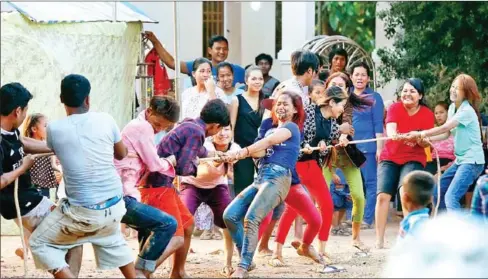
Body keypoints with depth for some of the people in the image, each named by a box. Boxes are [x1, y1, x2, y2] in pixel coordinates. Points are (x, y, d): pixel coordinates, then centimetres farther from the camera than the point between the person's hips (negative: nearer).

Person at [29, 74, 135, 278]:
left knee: (40, 244, 12)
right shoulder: (105, 120, -3)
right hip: (114, 205, 5)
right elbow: (121, 154, 14)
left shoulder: (54, 129, -9)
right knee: (113, 242, 35)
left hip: (84, 212, -5)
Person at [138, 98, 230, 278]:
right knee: (175, 238, -11)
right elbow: (183, 168, -19)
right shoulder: (196, 132, -16)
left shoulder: (189, 124, 12)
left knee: (188, 223, 23)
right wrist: (196, 166, 1)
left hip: (163, 184, 10)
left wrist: (209, 154, 49)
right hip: (157, 186, -10)